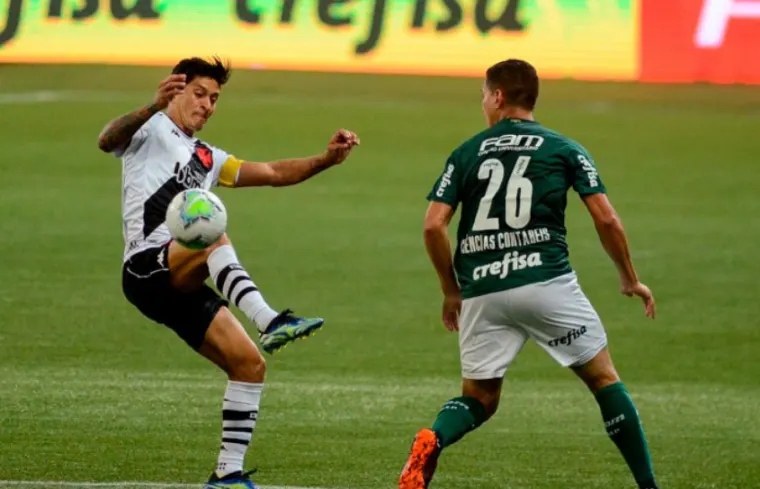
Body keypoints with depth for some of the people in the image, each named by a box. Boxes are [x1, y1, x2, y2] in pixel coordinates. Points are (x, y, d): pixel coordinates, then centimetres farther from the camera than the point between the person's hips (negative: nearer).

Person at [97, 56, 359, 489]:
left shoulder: (207, 159, 30)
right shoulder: (150, 131, 7)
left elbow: (274, 173, 28)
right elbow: (108, 141, -16)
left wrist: (326, 160, 12)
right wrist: (154, 106, -35)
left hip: (182, 287, 8)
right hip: (146, 268, -8)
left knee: (250, 364, -2)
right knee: (213, 236, -36)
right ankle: (270, 322, -56)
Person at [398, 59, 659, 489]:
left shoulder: (466, 154, 12)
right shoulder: (566, 149, 8)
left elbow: (434, 226, 4)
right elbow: (607, 219, 2)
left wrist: (452, 291, 15)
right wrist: (630, 279, 15)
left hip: (482, 292, 2)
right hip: (546, 280, -2)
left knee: (479, 399, 13)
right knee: (604, 377, 10)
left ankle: (433, 441, -19)